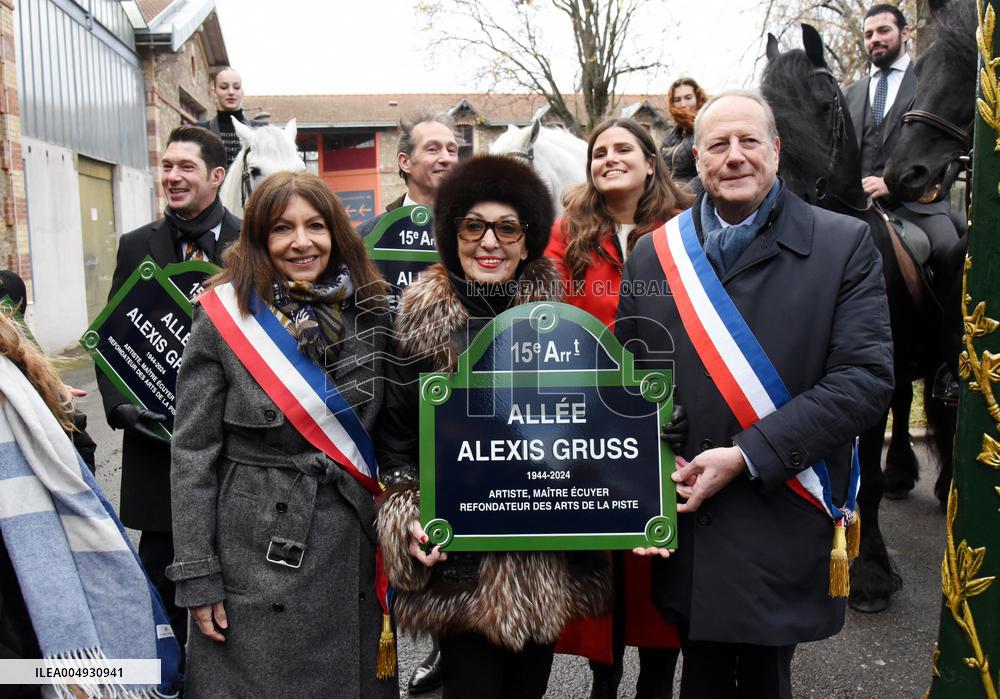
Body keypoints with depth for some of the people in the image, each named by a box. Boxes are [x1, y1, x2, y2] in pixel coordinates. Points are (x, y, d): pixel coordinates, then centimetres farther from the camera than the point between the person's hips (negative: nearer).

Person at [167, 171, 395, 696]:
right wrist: (196, 577, -8)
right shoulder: (224, 317, -8)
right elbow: (192, 452, -6)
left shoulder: (368, 312, 2)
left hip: (353, 550, 3)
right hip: (258, 551, -3)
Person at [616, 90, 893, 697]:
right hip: (684, 522, 2)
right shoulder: (654, 254, 5)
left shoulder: (846, 245, -3)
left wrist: (746, 456, -16)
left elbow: (866, 378, -11)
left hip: (785, 528, -2)